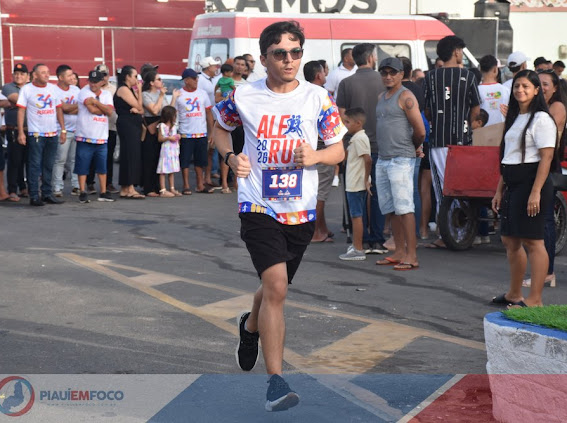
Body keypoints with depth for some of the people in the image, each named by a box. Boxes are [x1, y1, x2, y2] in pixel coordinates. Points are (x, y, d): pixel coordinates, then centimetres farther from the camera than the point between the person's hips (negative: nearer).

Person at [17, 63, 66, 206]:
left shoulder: (52, 88, 10)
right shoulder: (27, 89, -2)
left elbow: (59, 109, 15)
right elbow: (21, 111, -4)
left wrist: (63, 130, 10)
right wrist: (21, 132, -11)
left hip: (52, 134, 5)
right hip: (35, 134, -4)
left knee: (49, 166, 9)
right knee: (35, 165, -4)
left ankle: (47, 193, 16)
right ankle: (34, 196, -2)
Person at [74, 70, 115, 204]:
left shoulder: (106, 95, 10)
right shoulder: (84, 92, -4)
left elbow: (109, 111, -7)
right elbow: (92, 109, -18)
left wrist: (95, 102, -13)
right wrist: (103, 108, -4)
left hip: (102, 138, 4)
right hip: (85, 136, -4)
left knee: (102, 167, 10)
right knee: (82, 167, -1)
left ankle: (103, 192, 18)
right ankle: (82, 192, 6)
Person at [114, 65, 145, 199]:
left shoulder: (131, 90, 20)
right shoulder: (123, 89, -8)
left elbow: (141, 109, 13)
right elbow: (138, 106, -11)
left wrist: (137, 109, -9)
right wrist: (139, 90, -3)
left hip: (134, 125, 10)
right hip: (127, 125, -10)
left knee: (134, 156, 7)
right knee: (130, 156, -12)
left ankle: (125, 189, 9)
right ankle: (130, 189, -14)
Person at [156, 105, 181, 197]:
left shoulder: (174, 126, 14)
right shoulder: (162, 126, -7)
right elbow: (160, 139, -9)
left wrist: (177, 138, 4)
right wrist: (168, 138, -20)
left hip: (174, 151, 7)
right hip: (165, 150, -7)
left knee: (172, 171, 11)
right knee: (163, 171, -6)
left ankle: (172, 189, 15)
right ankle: (162, 190, -8)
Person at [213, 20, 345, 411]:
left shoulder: (317, 98, -2)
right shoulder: (244, 96, -4)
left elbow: (338, 150, 4)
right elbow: (220, 126, 16)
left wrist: (315, 156, -17)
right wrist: (231, 156, -3)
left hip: (302, 210, 3)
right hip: (258, 207, -3)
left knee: (275, 287, 19)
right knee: (276, 286, -19)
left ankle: (251, 325, 54)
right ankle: (275, 381, -15)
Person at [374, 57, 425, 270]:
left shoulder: (406, 97, -8)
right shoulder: (381, 97, 18)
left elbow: (420, 131, -12)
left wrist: (413, 148, 7)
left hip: (401, 159, -9)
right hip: (382, 159, 9)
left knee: (404, 207, -10)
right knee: (390, 208, 9)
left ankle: (411, 255, -10)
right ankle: (400, 252, 14)